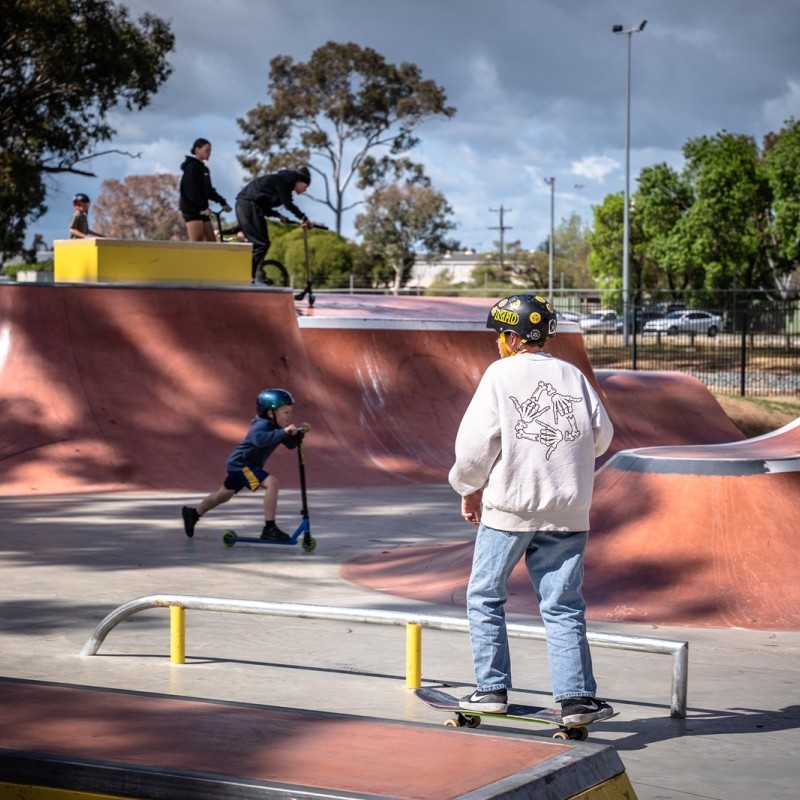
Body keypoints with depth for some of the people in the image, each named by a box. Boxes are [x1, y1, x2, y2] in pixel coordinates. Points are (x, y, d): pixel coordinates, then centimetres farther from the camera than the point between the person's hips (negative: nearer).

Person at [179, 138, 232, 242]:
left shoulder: (204, 169, 17)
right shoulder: (191, 167, -10)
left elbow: (209, 190, 19)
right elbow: (191, 190, -19)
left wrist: (223, 202, 9)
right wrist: (204, 207, -23)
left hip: (202, 210, 9)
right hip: (191, 209, -9)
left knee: (211, 242, 6)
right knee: (196, 243, -17)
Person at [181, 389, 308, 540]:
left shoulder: (276, 427, 1)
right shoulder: (262, 425, -26)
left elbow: (291, 444, 4)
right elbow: (259, 439, -48)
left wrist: (299, 433, -14)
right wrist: (283, 432, -49)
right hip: (241, 463, -10)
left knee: (224, 495, 27)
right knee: (272, 483, -26)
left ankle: (193, 513, 47)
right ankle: (269, 528, -24)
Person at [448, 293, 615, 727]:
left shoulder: (500, 374, -5)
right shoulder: (573, 376, 6)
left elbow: (476, 441, -8)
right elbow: (601, 435, 9)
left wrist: (468, 488, 7)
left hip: (508, 507, -3)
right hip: (567, 510, 3)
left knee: (485, 596, 11)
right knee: (563, 606, 7)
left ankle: (492, 689, 10)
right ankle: (576, 697, 0)